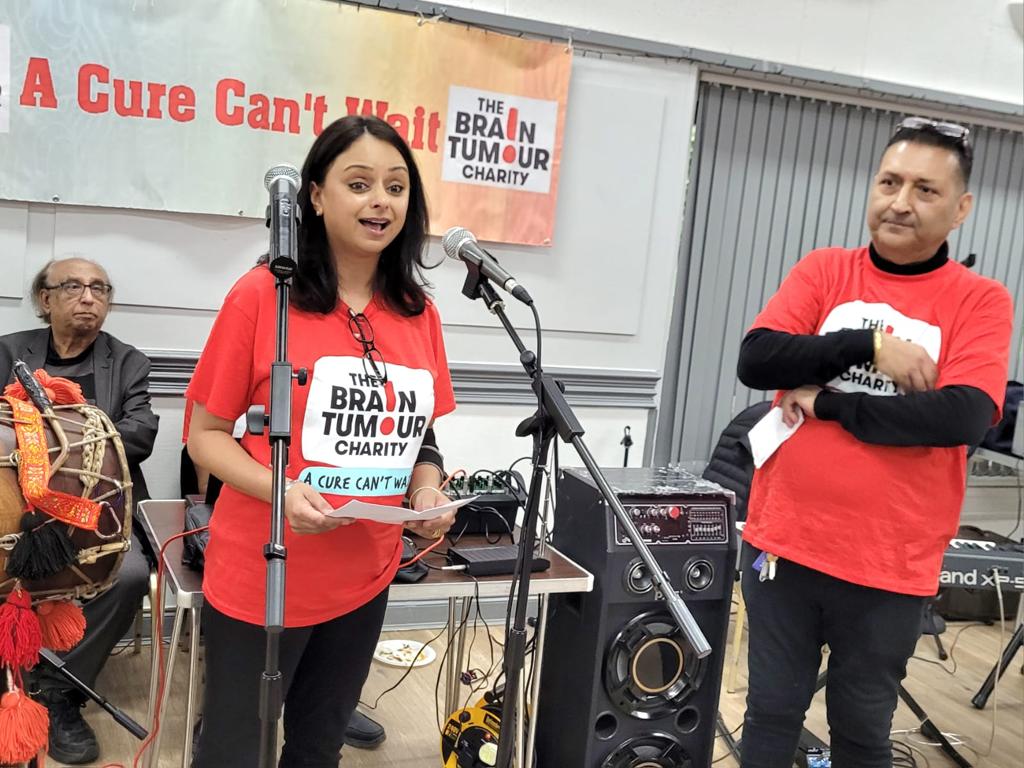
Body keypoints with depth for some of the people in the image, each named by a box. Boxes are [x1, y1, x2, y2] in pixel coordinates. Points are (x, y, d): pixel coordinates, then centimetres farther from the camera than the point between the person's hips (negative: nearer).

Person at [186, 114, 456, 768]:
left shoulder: (419, 314, 1)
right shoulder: (262, 295, -13)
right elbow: (206, 433, -8)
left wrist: (428, 490, -8)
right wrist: (281, 491, -23)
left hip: (365, 581, 5)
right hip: (260, 581, -4)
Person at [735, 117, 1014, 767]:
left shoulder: (981, 301, -4)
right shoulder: (823, 271, 3)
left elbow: (964, 417, -18)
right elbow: (757, 360, -9)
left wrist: (827, 403, -14)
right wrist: (870, 344, -17)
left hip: (890, 565, -2)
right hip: (785, 542, 2)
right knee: (772, 714, 16)